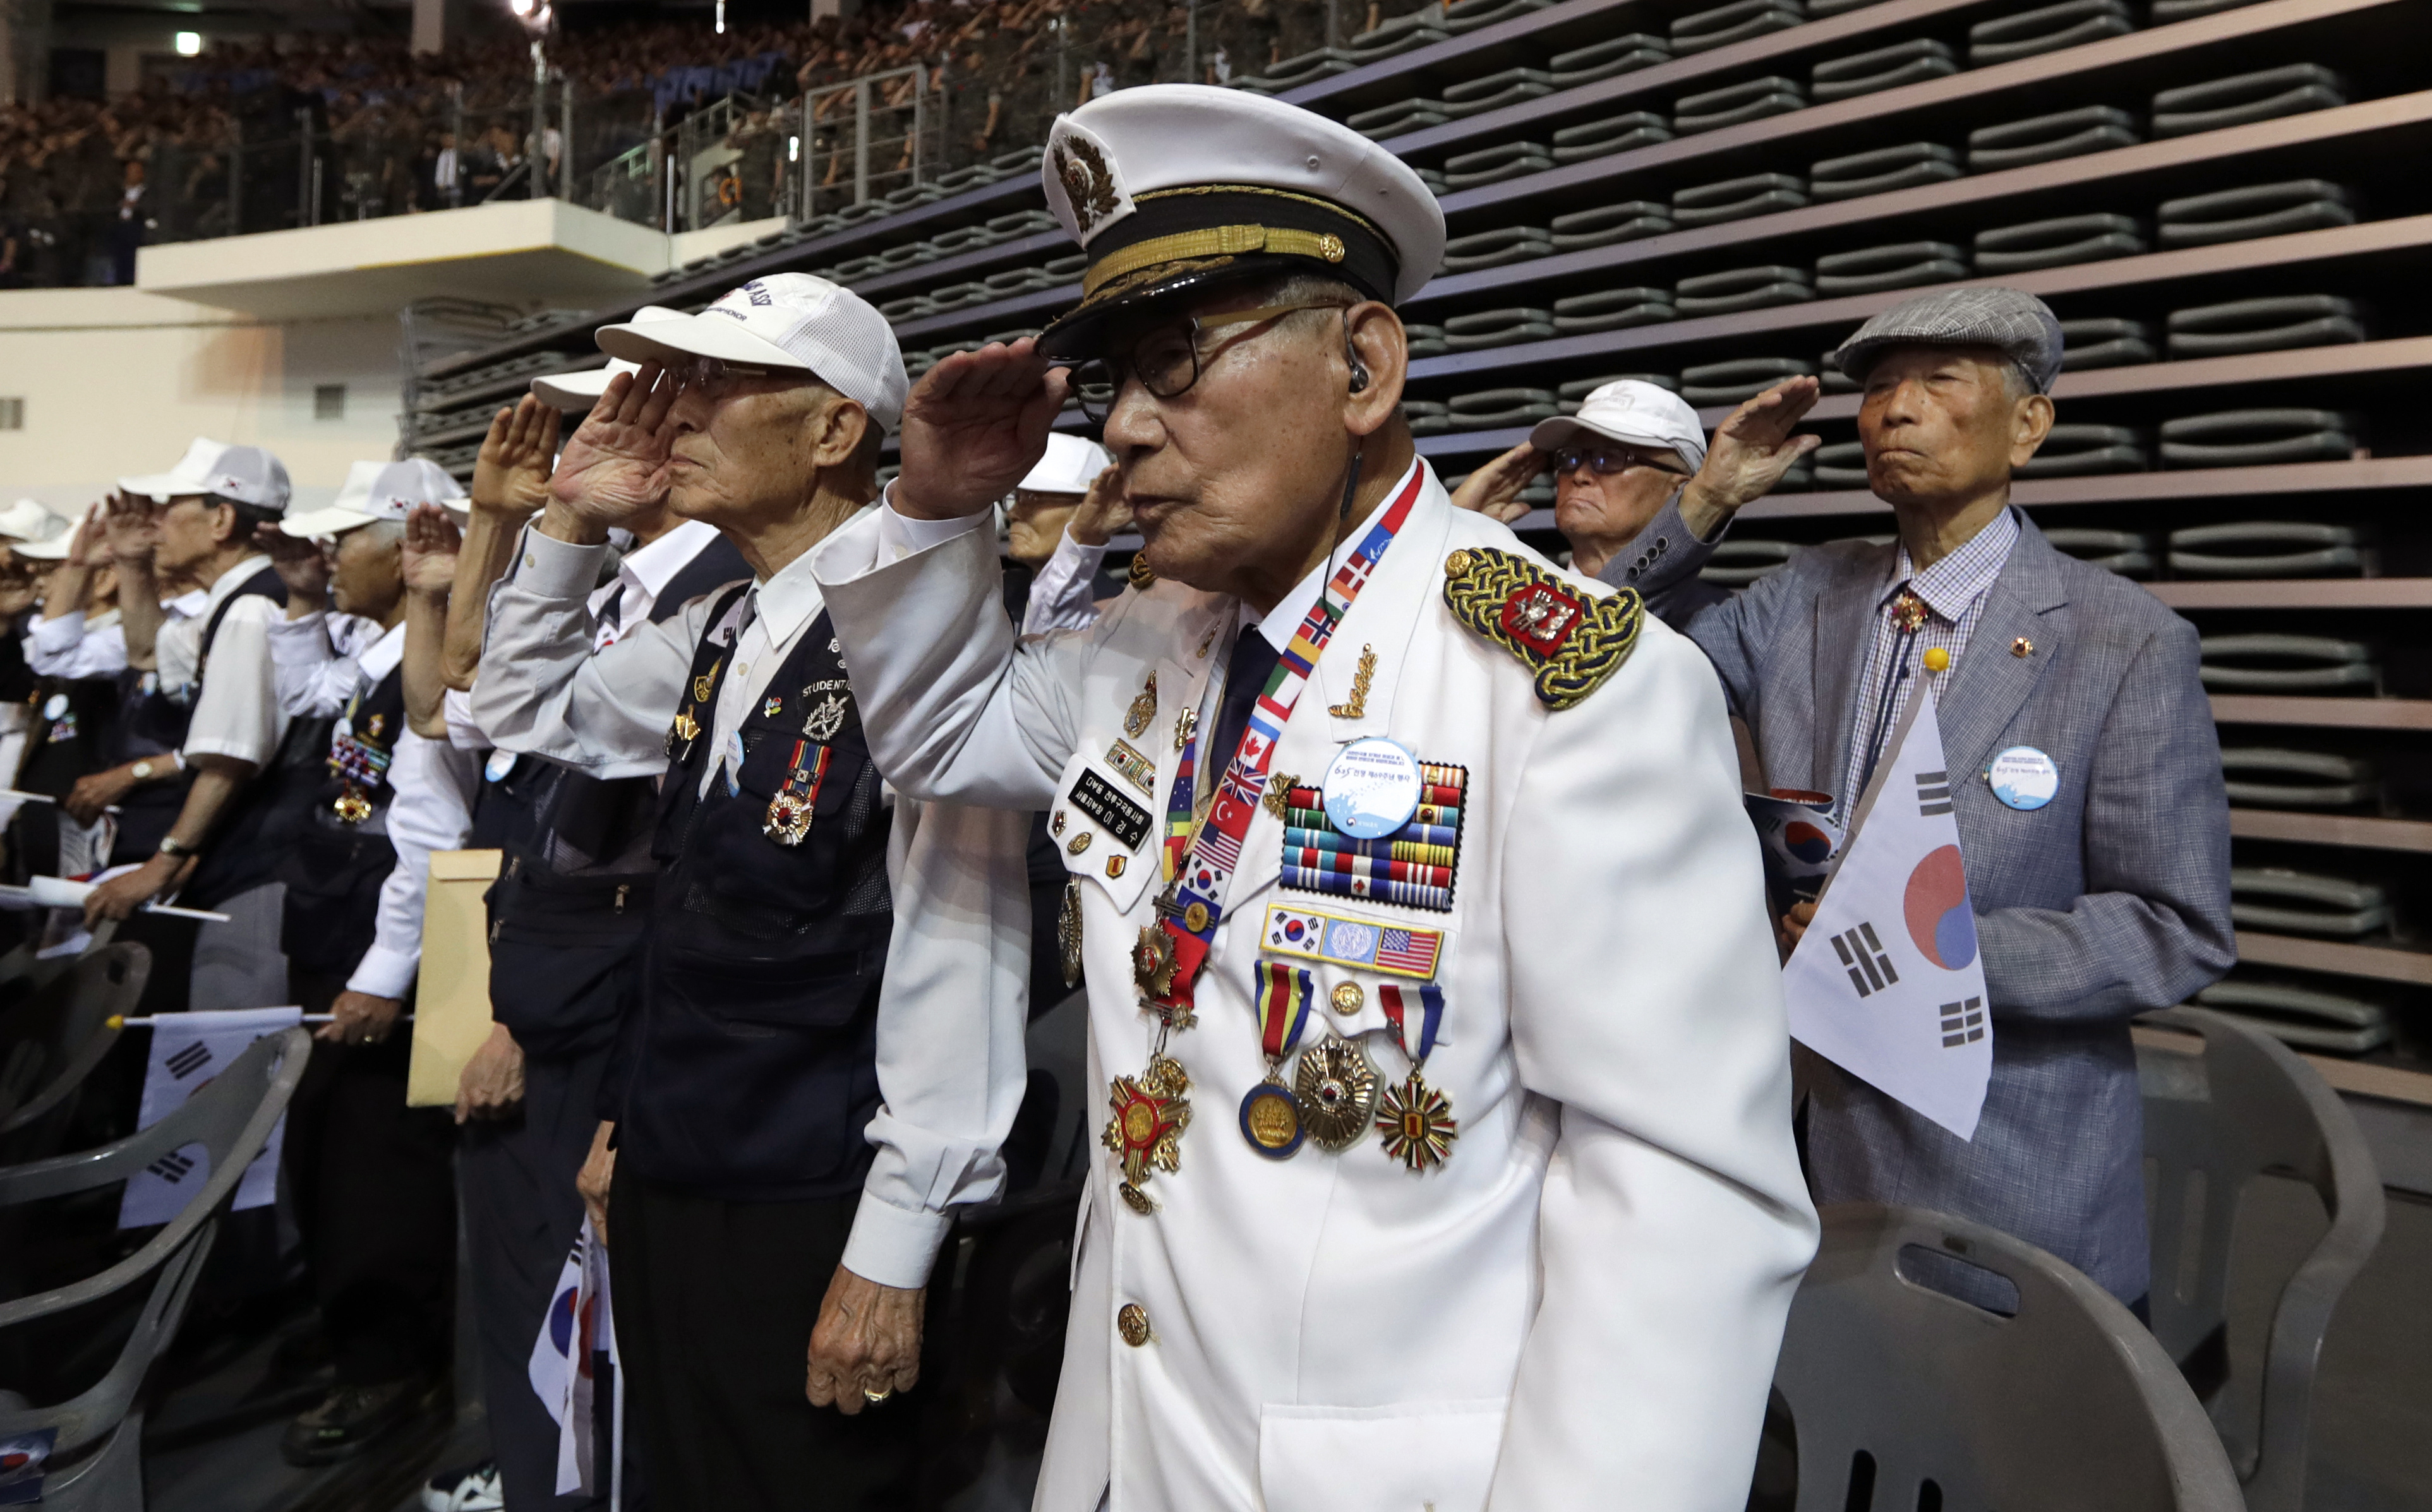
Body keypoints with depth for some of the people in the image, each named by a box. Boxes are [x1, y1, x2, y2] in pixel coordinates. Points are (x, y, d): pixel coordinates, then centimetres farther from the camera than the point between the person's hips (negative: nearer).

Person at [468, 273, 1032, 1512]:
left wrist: (894, 1252, -18)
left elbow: (955, 947, -21)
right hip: (667, 1186, 8)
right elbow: (523, 714, 23)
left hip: (807, 1220, -8)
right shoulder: (719, 638, 7)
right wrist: (571, 524, 8)